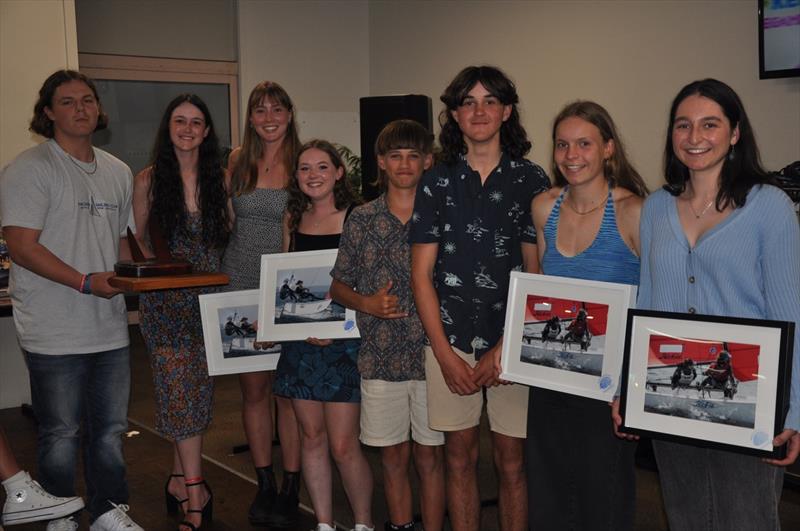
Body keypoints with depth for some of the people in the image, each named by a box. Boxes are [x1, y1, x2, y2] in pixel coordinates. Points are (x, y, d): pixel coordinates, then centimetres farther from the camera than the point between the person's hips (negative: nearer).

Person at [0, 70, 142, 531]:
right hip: (56, 332, -6)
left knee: (111, 429, 14)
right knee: (62, 435, 4)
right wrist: (86, 282, -21)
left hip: (111, 327, 6)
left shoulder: (118, 172, 14)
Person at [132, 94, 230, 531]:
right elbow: (137, 242, 6)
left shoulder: (218, 178, 6)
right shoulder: (148, 180, 1)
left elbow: (228, 235, 11)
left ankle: (180, 480, 23)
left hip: (210, 298, 3)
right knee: (181, 392, -7)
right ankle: (194, 494, -2)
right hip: (166, 302, -3)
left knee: (198, 392, 8)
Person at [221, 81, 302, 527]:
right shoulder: (238, 162, 7)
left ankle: (291, 488, 13)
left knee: (289, 389, 1)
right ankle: (265, 485, 21)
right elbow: (224, 218, 16)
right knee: (254, 389, 8)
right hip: (242, 286, 3)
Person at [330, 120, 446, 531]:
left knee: (429, 455, 8)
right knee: (393, 456, 12)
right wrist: (367, 304, -9)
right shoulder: (362, 220, 4)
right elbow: (338, 285, 10)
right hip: (381, 356, 1)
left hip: (432, 354, -1)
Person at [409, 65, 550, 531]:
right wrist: (446, 353, -4)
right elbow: (422, 273, 3)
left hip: (511, 341, -1)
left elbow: (538, 276, -1)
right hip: (449, 339, 1)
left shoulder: (531, 181, 1)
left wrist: (504, 350, -8)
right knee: (460, 457, 10)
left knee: (512, 461, 5)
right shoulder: (437, 182, 6)